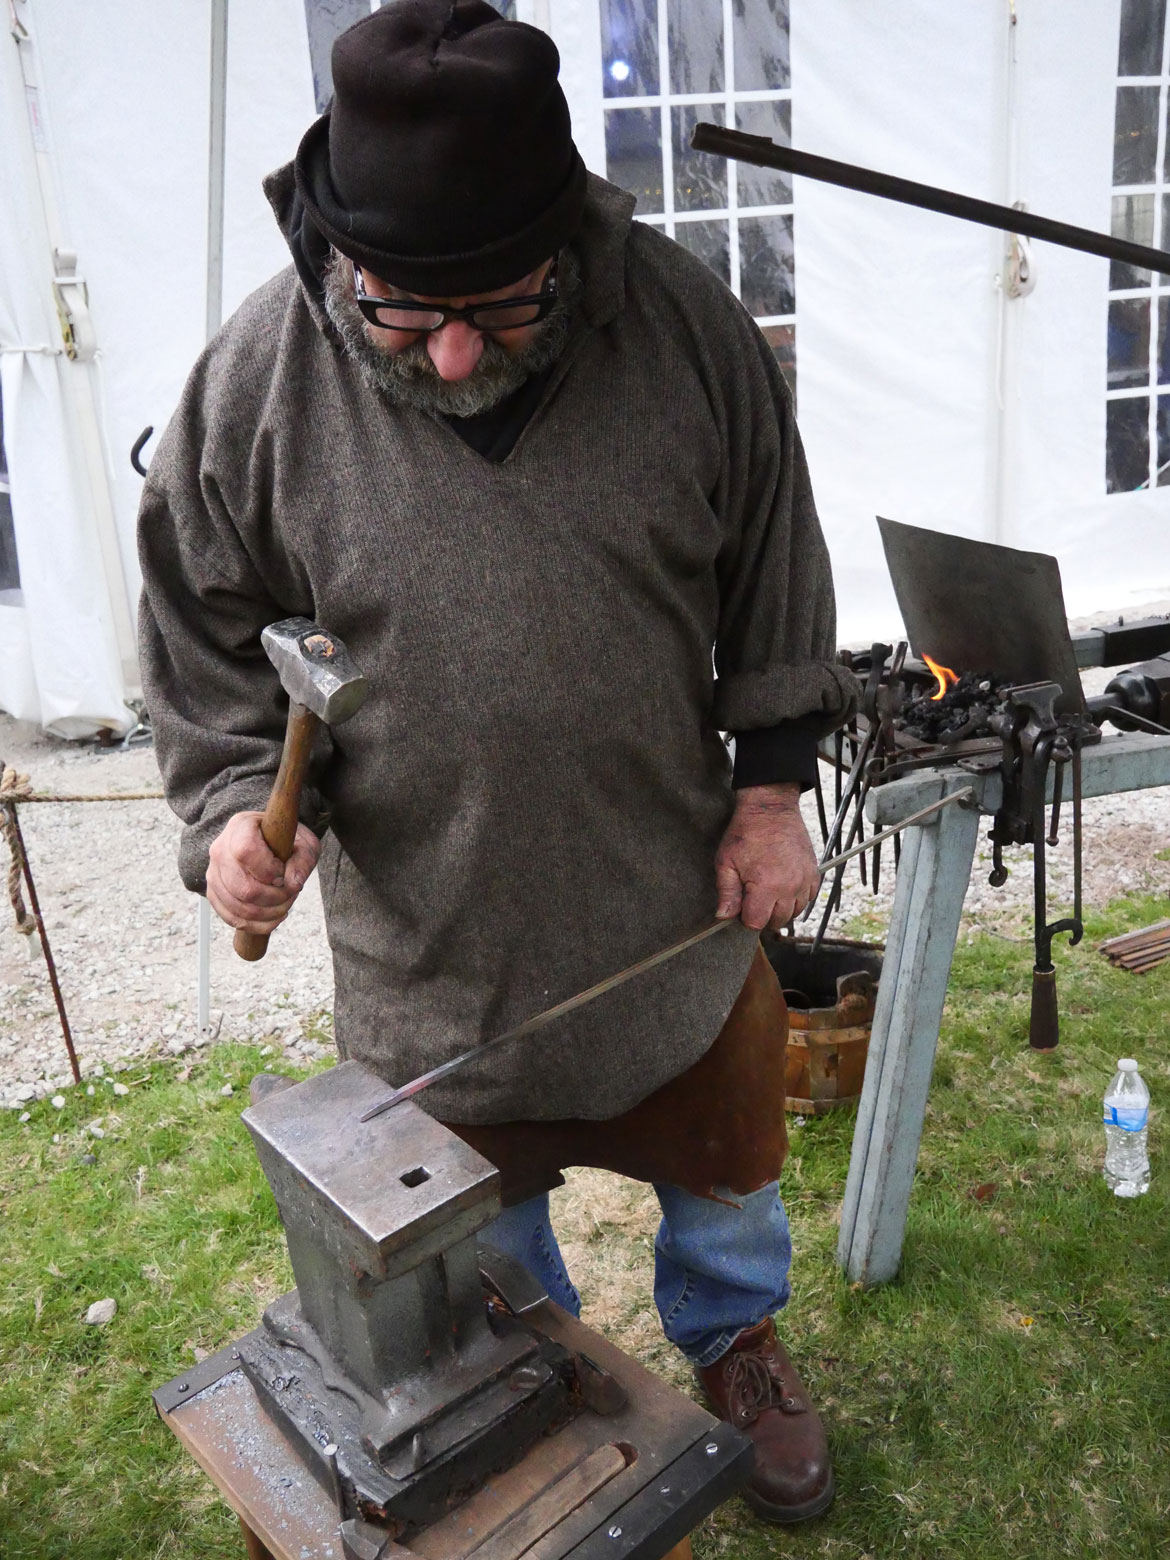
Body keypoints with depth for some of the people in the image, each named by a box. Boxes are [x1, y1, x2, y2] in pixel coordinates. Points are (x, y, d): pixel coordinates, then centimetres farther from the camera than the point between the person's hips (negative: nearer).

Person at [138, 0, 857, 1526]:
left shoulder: (685, 324, -12)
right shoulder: (256, 380, -15)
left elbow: (777, 577, -1)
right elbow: (203, 631, -2)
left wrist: (773, 784, -2)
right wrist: (238, 801, -18)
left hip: (675, 892, 1)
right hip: (423, 927, 0)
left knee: (720, 1158, 24)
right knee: (477, 1208, 24)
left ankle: (735, 1344, 58)